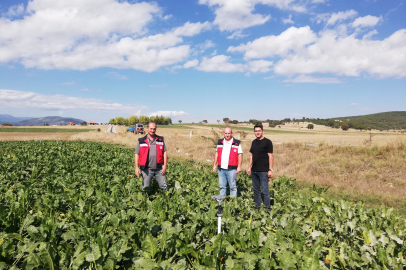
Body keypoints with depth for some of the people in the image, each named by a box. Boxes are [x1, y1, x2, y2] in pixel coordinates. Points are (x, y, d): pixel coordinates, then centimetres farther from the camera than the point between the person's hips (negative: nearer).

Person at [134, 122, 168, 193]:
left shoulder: (161, 140, 8)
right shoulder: (141, 141, 4)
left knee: (164, 187, 3)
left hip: (159, 169, 1)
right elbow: (137, 154, 3)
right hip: (147, 169, -1)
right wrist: (136, 167, -6)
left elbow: (164, 153, 6)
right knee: (145, 188, 6)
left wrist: (165, 165, -3)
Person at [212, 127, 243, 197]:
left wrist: (239, 167, -8)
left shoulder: (237, 143, 0)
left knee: (233, 187, 1)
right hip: (221, 168, 4)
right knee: (222, 186, 11)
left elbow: (240, 155, -2)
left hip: (231, 169, -4)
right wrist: (214, 165, 12)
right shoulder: (220, 142, 12)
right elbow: (217, 154, 15)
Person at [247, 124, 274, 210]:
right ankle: (257, 207, 24)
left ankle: (267, 208, 5)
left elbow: (270, 156, -8)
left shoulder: (267, 142, -5)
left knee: (265, 191, -4)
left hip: (263, 171, -7)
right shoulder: (254, 142, 13)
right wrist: (249, 167, 14)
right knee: (256, 190, 13)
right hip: (254, 170, 7)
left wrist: (271, 170, -13)